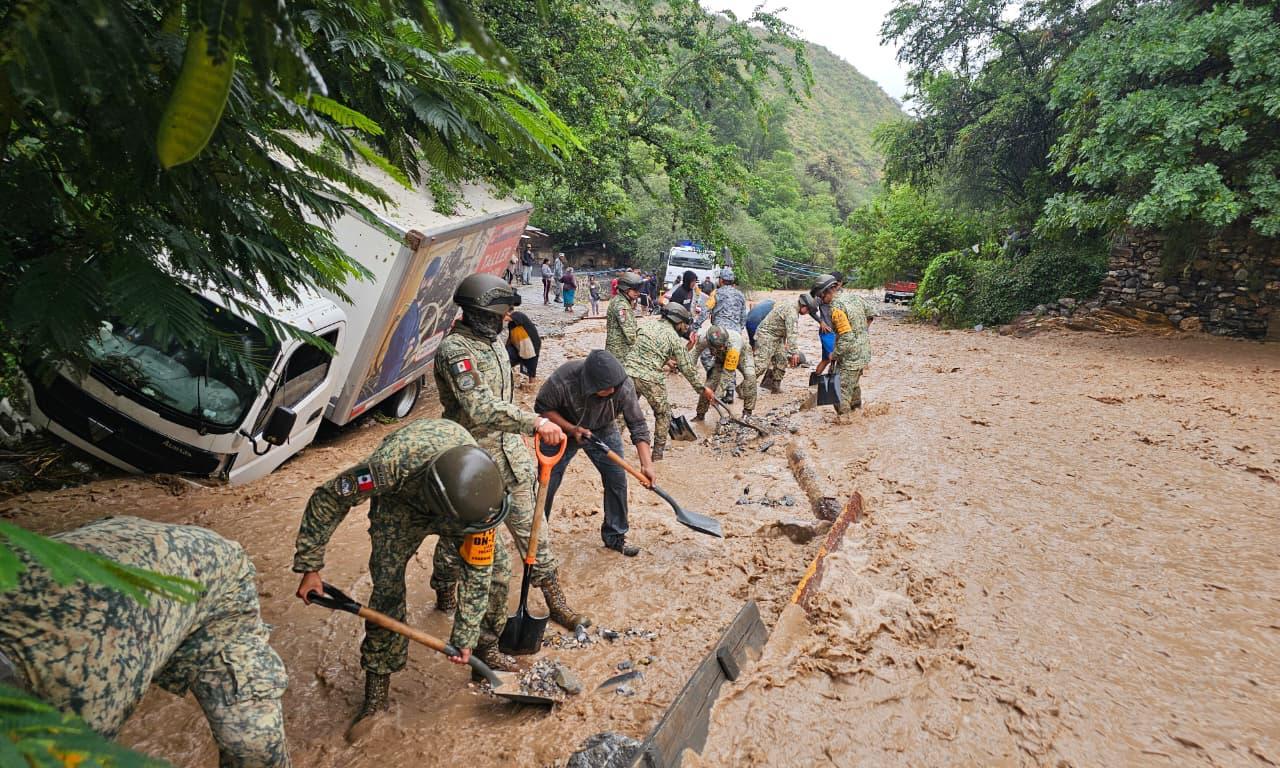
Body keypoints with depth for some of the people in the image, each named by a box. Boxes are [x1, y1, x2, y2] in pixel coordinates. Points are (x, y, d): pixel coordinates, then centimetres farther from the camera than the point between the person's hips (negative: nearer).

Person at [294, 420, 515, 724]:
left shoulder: (481, 490, -38)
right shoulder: (390, 464, -46)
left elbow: (477, 569, -24)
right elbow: (326, 500, -26)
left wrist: (465, 638, -19)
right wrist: (309, 568, -19)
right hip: (401, 496, -1)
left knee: (496, 565, -5)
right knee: (388, 584, -12)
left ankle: (486, 644, 20)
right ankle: (378, 680, 8)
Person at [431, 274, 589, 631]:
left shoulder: (491, 341, 7)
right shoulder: (455, 349, -22)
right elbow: (481, 409, -35)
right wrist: (535, 422, -43)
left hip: (509, 455, 7)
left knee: (532, 529, 12)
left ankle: (555, 601, 23)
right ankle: (444, 595, 39)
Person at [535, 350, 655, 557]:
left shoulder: (624, 387, -31)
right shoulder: (562, 381, -37)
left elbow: (637, 425, -23)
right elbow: (542, 408, -19)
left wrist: (647, 464, -30)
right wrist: (571, 429, -30)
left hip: (603, 431, 2)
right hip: (563, 429, -2)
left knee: (617, 480, -4)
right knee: (547, 484, 2)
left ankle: (615, 536, 16)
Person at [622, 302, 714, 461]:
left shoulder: (646, 326, 16)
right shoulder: (675, 338, 3)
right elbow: (687, 368, 6)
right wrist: (702, 389, 16)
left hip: (628, 372, 4)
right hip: (650, 378, -4)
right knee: (663, 414, 15)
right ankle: (658, 454, 20)